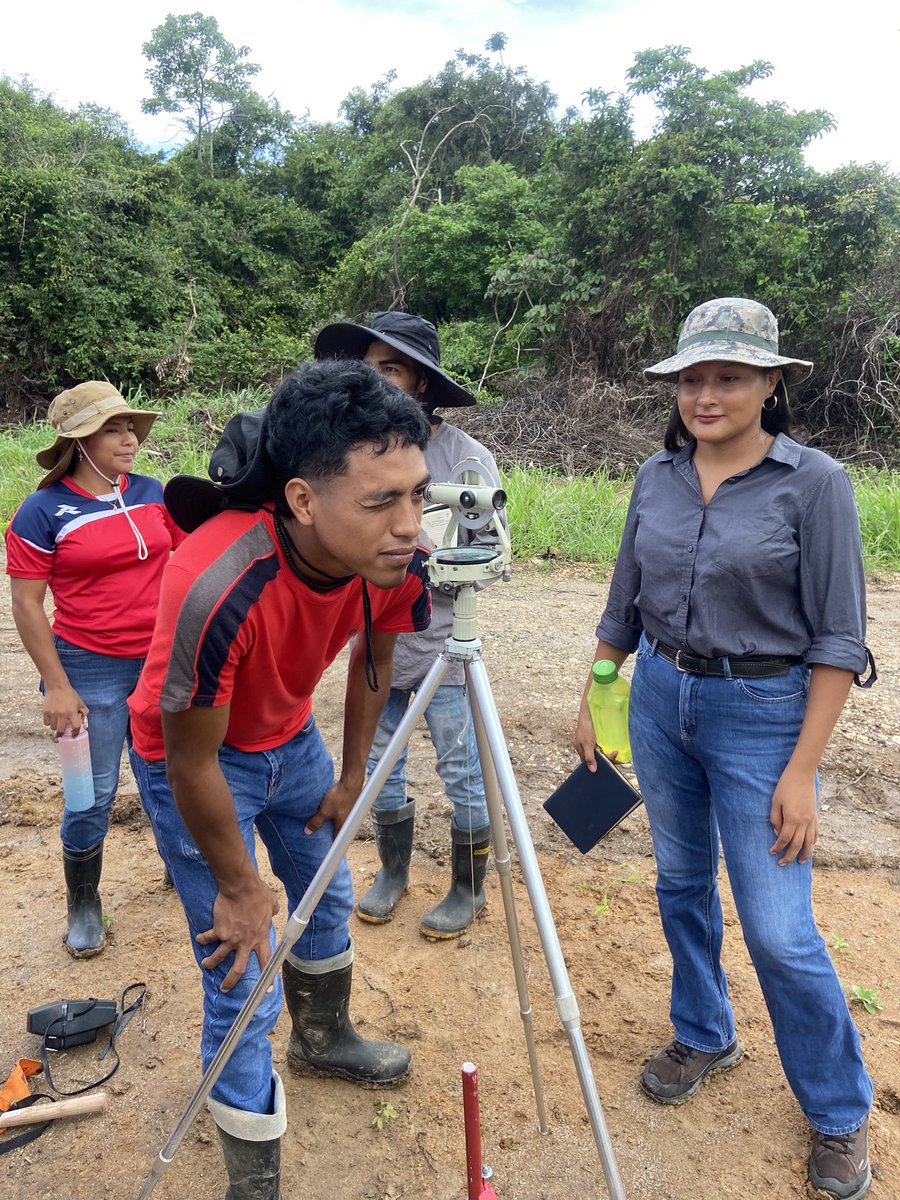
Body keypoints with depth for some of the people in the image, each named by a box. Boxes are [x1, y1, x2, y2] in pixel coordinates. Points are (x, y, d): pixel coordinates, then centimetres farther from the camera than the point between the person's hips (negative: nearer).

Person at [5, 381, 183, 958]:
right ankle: (83, 904, 30)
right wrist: (57, 687, -11)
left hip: (163, 662, 4)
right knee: (93, 796, 7)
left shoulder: (153, 493, 1)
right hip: (92, 672, -4)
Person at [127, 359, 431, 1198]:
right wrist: (239, 889, -12)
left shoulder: (395, 557, -24)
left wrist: (351, 777, 8)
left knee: (328, 895, 22)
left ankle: (324, 1039, 52)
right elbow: (192, 762, -26)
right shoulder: (219, 590, -41)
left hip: (289, 735, 6)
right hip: (194, 755, -6)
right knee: (243, 975, -1)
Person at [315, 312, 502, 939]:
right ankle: (393, 873, 40)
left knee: (463, 775, 7)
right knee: (381, 767, 17)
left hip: (442, 647, -4)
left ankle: (468, 889, 30)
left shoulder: (466, 456, -11)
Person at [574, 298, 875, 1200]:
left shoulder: (814, 483, -13)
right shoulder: (657, 475, 1)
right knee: (681, 882, 18)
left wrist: (802, 770, -15)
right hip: (660, 696, 5)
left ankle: (840, 1111, 28)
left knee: (778, 930, 0)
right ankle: (704, 1038, 43)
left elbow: (838, 639, -12)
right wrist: (593, 700, 10)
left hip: (762, 713, -4)